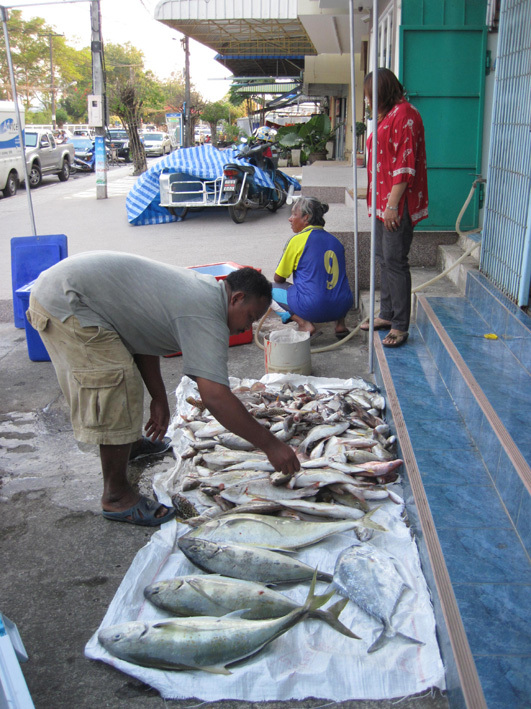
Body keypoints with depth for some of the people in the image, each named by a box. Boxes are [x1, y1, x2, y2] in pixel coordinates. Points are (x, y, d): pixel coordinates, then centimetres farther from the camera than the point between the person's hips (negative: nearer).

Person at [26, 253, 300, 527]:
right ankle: (116, 497, 0)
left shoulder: (199, 288, 11)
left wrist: (159, 398, 19)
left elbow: (143, 337, 19)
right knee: (117, 390, -11)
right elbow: (214, 396, -29)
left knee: (119, 381, 24)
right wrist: (270, 445, -22)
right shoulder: (207, 315, -20)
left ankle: (131, 442, 45)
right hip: (67, 301, -11)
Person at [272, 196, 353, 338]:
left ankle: (304, 323, -5)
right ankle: (340, 323, 14)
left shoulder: (297, 240, -3)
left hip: (313, 308, -6)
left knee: (272, 288, 15)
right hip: (342, 307, 6)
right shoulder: (335, 241, 15)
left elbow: (278, 278, 5)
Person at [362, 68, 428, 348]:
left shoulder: (404, 114, -14)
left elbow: (405, 164, -21)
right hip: (383, 202, 11)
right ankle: (387, 314, 27)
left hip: (397, 205, -11)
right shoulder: (388, 116, 19)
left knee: (395, 262, -8)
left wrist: (393, 203, -22)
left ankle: (400, 326, -1)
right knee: (384, 258, 15)